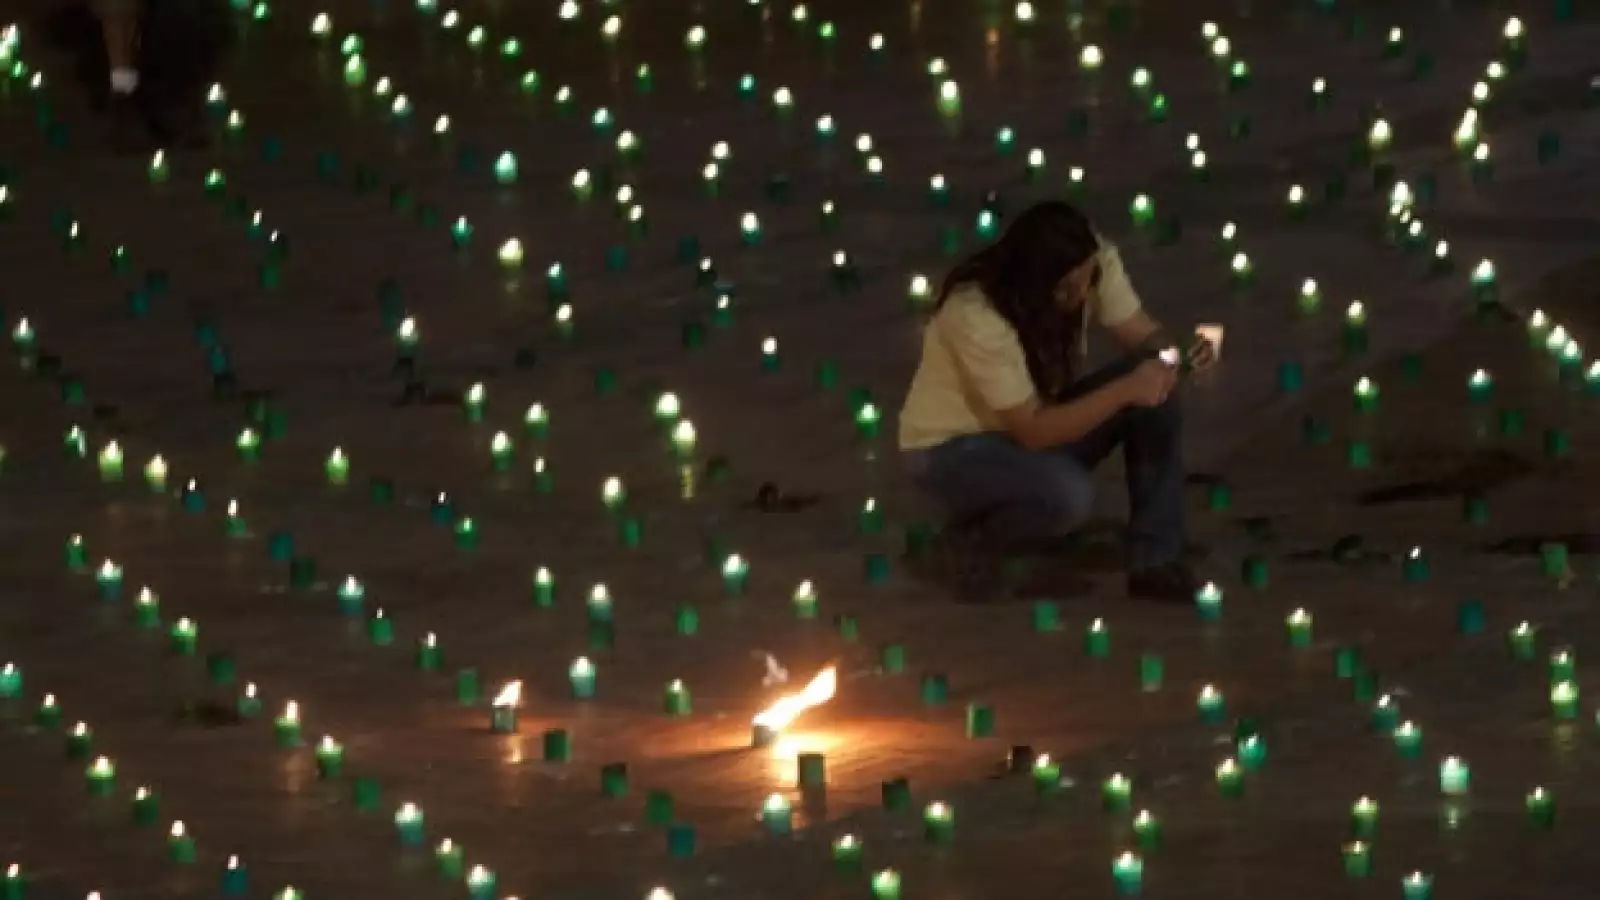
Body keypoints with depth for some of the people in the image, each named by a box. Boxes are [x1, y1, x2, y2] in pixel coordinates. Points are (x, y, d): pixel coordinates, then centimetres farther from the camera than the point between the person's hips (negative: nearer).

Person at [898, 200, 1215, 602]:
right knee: (1069, 494, -36)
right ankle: (971, 535, -4)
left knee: (1156, 384, -18)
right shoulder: (976, 316, -35)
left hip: (1034, 417, 7)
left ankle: (1154, 559, -13)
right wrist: (1125, 390, -40)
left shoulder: (1094, 264, -17)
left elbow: (1144, 335, -10)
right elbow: (1033, 431, -32)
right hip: (953, 449, -7)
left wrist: (1184, 351, -34)